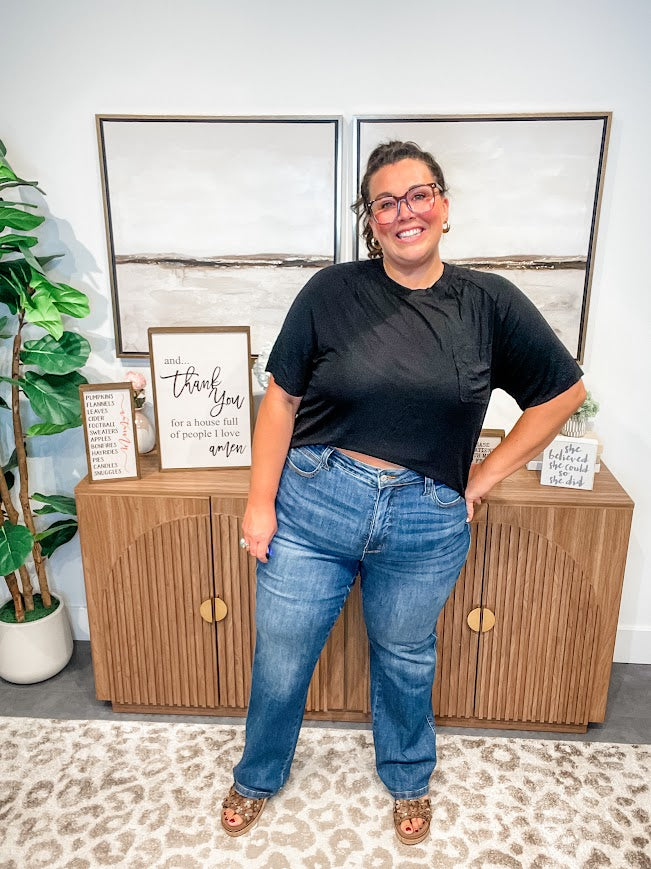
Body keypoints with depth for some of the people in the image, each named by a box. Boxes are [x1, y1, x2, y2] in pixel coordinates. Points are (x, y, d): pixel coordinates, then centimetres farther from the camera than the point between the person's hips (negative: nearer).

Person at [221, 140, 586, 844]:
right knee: (280, 660, 14)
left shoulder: (490, 303, -3)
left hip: (426, 525, 1)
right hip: (312, 505, 0)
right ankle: (258, 778, 45)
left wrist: (484, 476, 1)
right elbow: (281, 399, -3)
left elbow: (563, 392, 5)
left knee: (405, 660, 22)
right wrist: (260, 502, -6)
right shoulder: (331, 292, -5)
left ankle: (407, 780, 53)